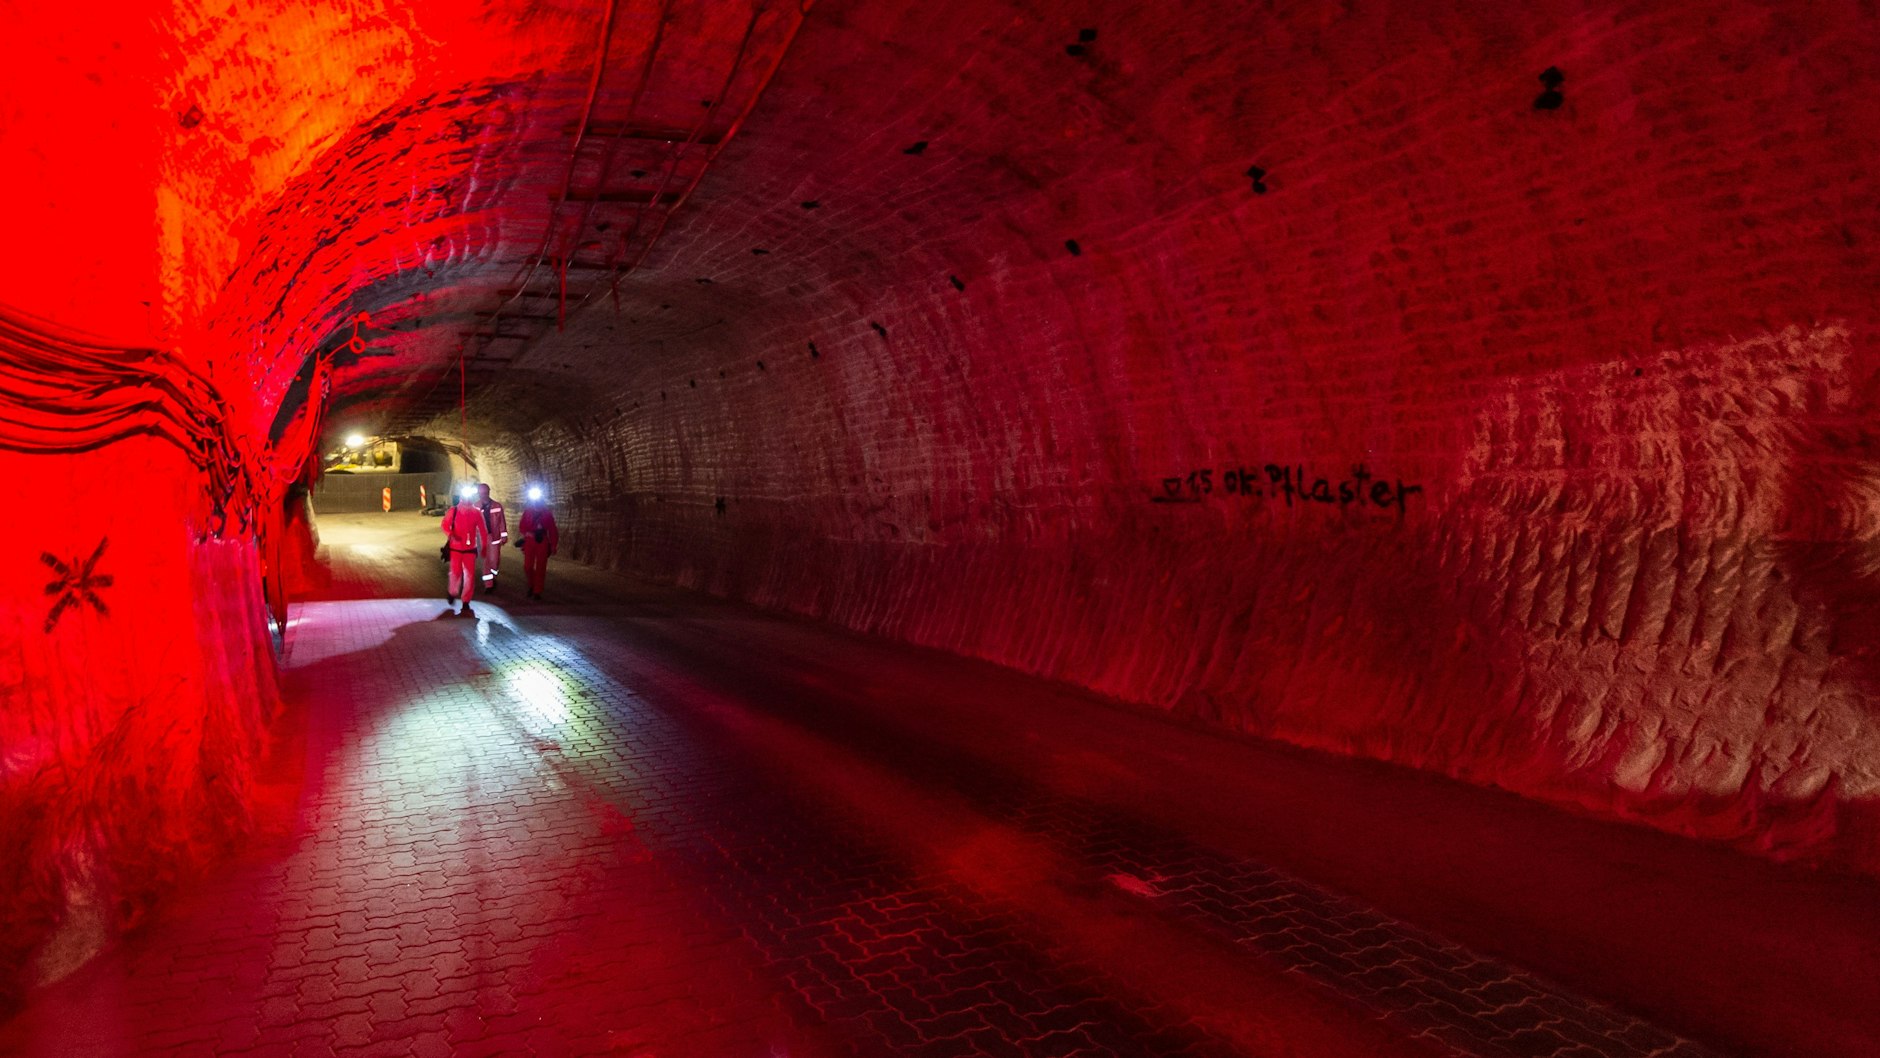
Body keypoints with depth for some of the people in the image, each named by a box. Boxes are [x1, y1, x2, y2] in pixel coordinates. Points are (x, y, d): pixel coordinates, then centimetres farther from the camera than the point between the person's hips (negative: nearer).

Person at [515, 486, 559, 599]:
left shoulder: (547, 513, 3)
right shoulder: (527, 512, 6)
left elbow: (552, 530, 3)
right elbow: (521, 527, 8)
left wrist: (553, 545, -1)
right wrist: (527, 533, -13)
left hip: (542, 542, -1)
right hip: (529, 541, 1)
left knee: (541, 567, -1)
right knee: (528, 566, -5)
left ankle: (537, 592, 5)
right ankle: (532, 585, 21)